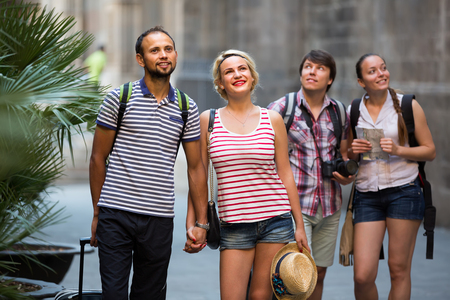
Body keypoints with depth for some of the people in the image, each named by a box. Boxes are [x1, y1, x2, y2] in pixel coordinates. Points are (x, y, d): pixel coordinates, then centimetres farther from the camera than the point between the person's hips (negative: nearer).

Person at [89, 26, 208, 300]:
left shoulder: (187, 108, 9)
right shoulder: (119, 99, 1)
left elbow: (196, 167, 12)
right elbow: (98, 158, 4)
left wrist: (201, 222, 8)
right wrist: (97, 212, 2)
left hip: (160, 220, 2)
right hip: (115, 215, -2)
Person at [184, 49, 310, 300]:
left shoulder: (272, 120, 5)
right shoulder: (208, 120, 3)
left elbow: (285, 174, 7)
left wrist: (300, 226, 6)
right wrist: (191, 225, 2)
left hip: (275, 220, 1)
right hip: (234, 225, 0)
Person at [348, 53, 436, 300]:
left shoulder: (407, 106, 2)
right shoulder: (353, 111, 8)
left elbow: (430, 151, 3)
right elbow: (346, 158, 18)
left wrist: (398, 150, -13)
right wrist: (353, 151, -5)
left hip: (403, 192, -2)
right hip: (367, 196, 2)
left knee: (399, 270, 1)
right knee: (363, 276, -6)